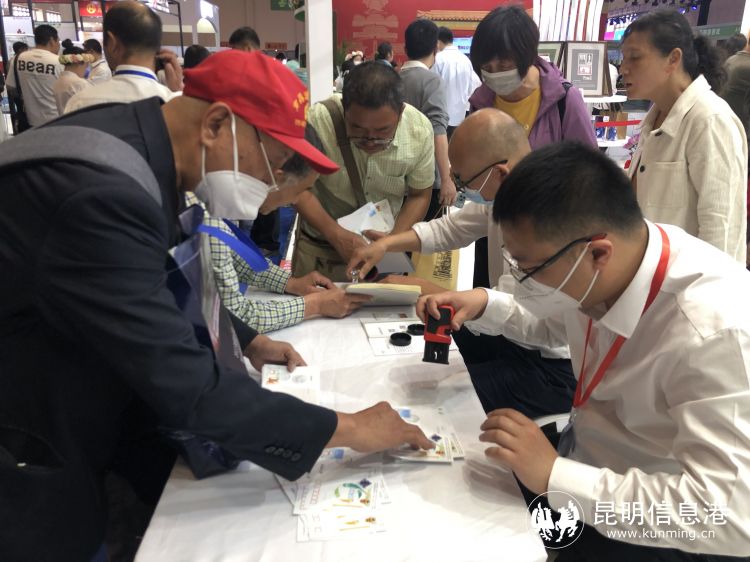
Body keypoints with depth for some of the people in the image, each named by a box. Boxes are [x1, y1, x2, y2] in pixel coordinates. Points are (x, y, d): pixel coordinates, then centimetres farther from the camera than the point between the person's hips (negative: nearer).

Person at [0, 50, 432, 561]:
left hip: (75, 401, 9)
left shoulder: (135, 138, -6)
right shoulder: (103, 190, -35)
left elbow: (155, 283, 10)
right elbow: (184, 383, -34)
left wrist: (247, 341, 7)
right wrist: (347, 429, -25)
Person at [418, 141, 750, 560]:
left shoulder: (716, 332, -34)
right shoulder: (595, 276, -12)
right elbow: (554, 322, 11)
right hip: (584, 454, 6)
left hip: (658, 527, -6)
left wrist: (555, 475, -32)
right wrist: (483, 305, -7)